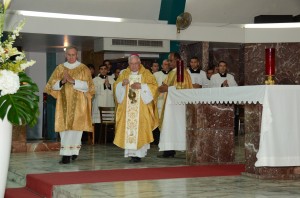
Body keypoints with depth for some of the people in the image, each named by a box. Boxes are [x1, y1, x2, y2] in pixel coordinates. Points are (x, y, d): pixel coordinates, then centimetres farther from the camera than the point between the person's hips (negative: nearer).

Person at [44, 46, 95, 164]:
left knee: (75, 127, -5)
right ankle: (67, 153, -1)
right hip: (64, 103, 2)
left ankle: (70, 152, 4)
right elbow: (52, 85, 5)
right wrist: (62, 82, -15)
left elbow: (87, 86, -7)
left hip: (78, 104, -2)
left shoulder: (84, 69, 4)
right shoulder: (60, 68, 10)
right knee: (64, 127, -4)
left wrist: (73, 81, -19)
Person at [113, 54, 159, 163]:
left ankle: (138, 153, -10)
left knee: (140, 128, -10)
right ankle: (131, 152, 0)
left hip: (141, 108, -3)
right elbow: (116, 86, 10)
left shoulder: (146, 73, 5)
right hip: (127, 108, 3)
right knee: (128, 128, -4)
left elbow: (154, 86, -2)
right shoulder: (124, 74, 14)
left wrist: (141, 86, -15)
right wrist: (122, 84, -12)